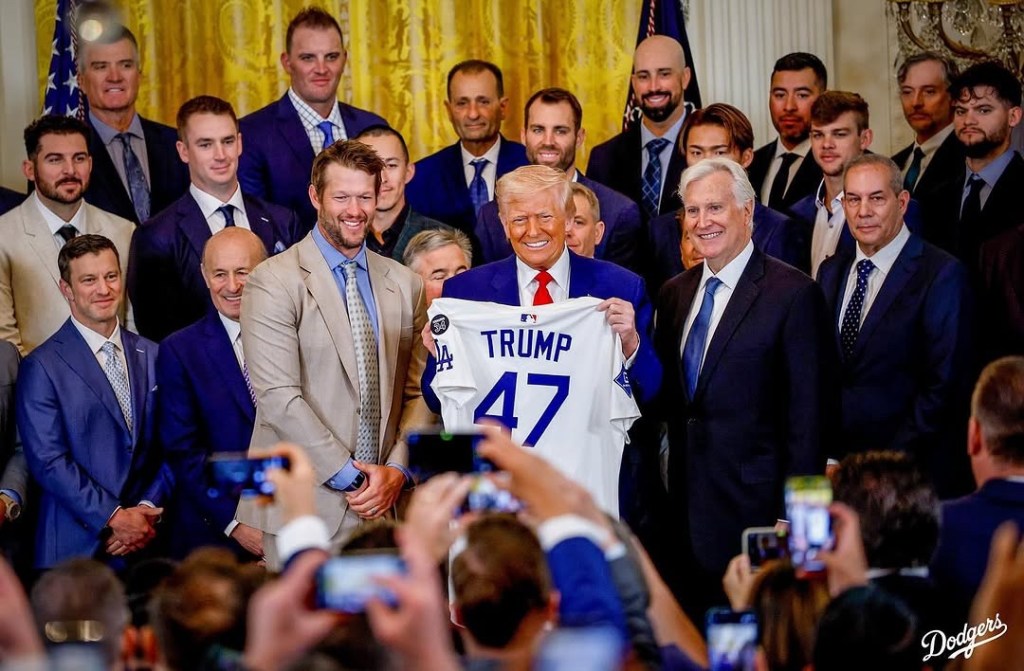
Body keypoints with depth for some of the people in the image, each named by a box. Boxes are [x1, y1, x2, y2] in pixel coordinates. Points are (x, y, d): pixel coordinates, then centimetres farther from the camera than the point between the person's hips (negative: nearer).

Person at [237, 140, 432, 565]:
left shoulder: (405, 284, 13)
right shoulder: (274, 282, -4)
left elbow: (417, 394, 11)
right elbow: (278, 397, -12)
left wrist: (396, 471, -5)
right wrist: (349, 477, -12)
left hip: (384, 505, 4)